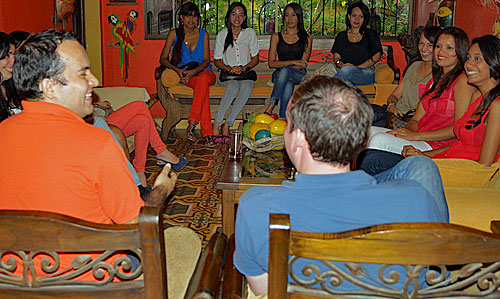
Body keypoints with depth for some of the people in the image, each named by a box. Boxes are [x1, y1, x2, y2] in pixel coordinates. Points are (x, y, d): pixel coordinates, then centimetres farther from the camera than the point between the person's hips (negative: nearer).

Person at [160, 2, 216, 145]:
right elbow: (163, 59, 1)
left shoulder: (203, 34, 5)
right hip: (185, 74, -1)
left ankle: (192, 124, -46)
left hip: (204, 72, 1)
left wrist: (194, 71, -20)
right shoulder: (174, 34, 3)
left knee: (203, 79, -39)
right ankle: (207, 133, -43)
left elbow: (206, 61, 0)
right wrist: (178, 70, -18)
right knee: (203, 88, -36)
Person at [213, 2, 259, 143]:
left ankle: (227, 125, -30)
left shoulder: (250, 33, 5)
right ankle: (216, 125, -34)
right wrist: (229, 68, -11)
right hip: (227, 73, -1)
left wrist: (243, 68, -11)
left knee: (247, 87, -36)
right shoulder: (222, 35, 4)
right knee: (233, 86, -37)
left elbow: (255, 59, 8)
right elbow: (217, 61, 8)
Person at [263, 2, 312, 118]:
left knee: (285, 71, -36)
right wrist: (293, 62, -11)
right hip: (279, 75, 1)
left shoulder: (307, 38, 11)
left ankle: (271, 106, -40)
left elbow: (303, 64, 2)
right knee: (288, 85, -36)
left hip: (299, 75, -1)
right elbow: (271, 63, 3)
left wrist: (283, 65, -12)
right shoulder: (276, 37, 14)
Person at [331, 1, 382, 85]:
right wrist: (341, 64, -14)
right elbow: (336, 57, 12)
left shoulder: (371, 34, 15)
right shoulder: (341, 36, 20)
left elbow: (377, 56, 5)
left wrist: (357, 67, -8)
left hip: (367, 72, -1)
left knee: (347, 70, -37)